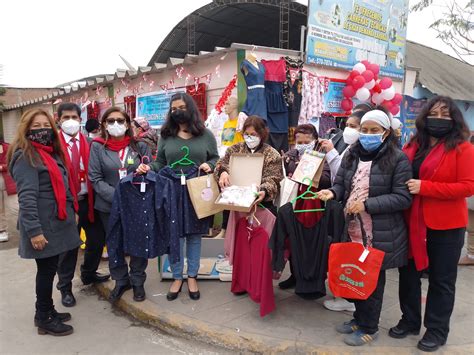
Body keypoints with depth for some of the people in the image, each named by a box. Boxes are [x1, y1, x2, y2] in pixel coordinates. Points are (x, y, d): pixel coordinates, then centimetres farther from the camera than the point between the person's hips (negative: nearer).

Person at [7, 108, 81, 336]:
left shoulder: (52, 153, 14)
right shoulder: (25, 156, -13)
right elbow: (27, 197, -20)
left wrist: (72, 213, 18)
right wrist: (34, 230, -23)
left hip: (55, 223, 8)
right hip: (42, 226, -8)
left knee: (49, 269, 16)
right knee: (46, 270, 2)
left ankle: (45, 311, 30)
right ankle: (45, 319, 17)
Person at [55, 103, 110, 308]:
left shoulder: (88, 143, 4)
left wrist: (94, 195, -4)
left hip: (88, 199, 4)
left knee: (97, 238, 13)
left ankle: (88, 274, 38)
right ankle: (65, 288, 25)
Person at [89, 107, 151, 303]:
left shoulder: (140, 146, 1)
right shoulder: (97, 147, -2)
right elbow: (95, 178, -6)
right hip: (109, 206, 0)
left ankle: (137, 281, 28)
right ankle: (121, 281, 33)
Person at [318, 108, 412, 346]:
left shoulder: (397, 158, -10)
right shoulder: (352, 154, 8)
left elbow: (403, 198, -14)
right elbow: (341, 183, 10)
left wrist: (367, 204, -22)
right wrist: (332, 192, -14)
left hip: (380, 233, -5)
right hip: (352, 229, 6)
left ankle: (369, 327, 29)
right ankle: (359, 317, 39)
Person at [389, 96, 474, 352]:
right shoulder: (412, 146, 6)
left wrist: (425, 187, -22)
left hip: (446, 226, -5)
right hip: (412, 222, 5)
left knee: (441, 280, 11)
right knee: (408, 273, 15)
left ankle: (437, 330, 28)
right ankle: (410, 321, 33)